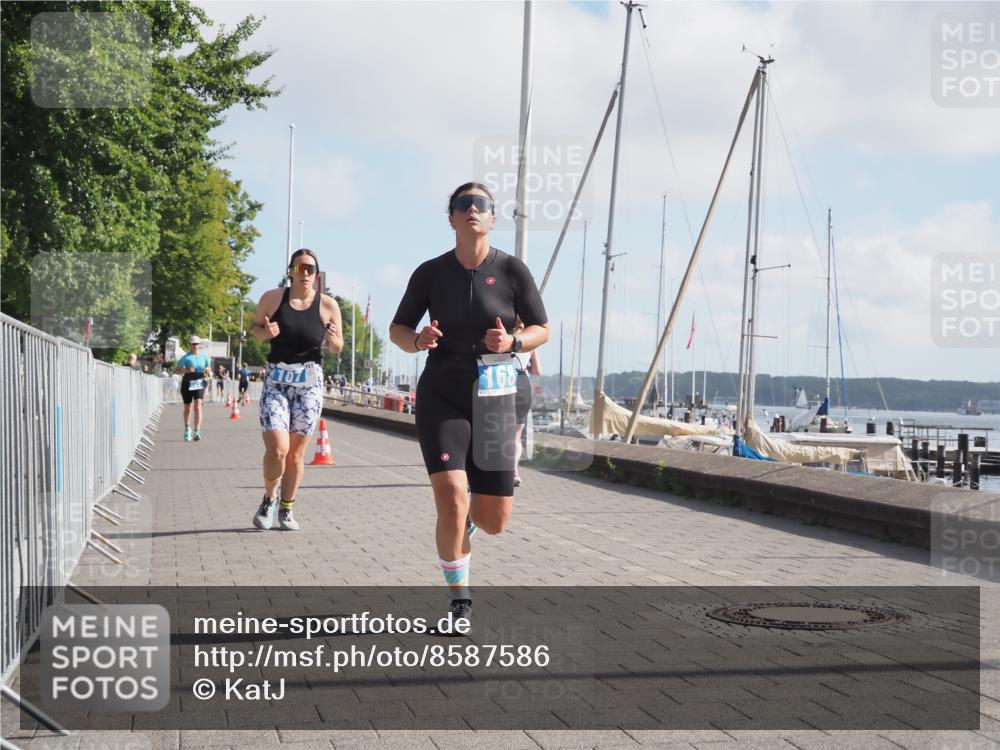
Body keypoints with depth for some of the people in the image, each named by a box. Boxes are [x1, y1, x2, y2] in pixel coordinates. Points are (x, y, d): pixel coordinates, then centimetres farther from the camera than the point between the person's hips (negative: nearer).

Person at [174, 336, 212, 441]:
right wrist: (186, 370, -20)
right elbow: (176, 370, -3)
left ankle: (197, 432, -17)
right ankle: (187, 430, 32)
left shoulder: (204, 356, 4)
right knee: (188, 409, 11)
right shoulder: (186, 357, -4)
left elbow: (209, 368, 17)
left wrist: (208, 372, -6)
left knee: (198, 407, -14)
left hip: (199, 384, 1)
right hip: (187, 384, -1)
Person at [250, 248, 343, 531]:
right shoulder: (272, 298, -2)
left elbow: (337, 348, 9)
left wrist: (333, 339, -15)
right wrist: (265, 332, -10)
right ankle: (268, 500, 13)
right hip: (276, 382, -1)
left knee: (296, 453, 5)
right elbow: (255, 327, 13)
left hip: (309, 383, 1)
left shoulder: (328, 305, -1)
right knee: (277, 449, -14)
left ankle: (286, 510, 23)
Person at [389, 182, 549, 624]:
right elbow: (397, 329, 8)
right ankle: (459, 601, 2)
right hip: (441, 396, -1)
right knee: (452, 504, -19)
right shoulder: (431, 273, -2)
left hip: (493, 399, 1)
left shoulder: (512, 271, -4)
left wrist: (512, 343, -17)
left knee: (495, 521, 4)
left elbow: (542, 330, 4)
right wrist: (417, 340, -15)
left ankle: (468, 514, 44)